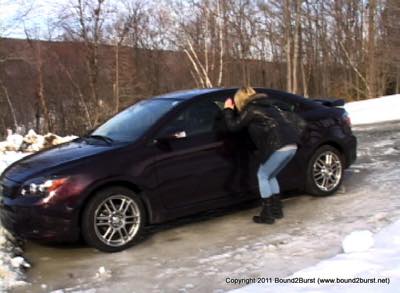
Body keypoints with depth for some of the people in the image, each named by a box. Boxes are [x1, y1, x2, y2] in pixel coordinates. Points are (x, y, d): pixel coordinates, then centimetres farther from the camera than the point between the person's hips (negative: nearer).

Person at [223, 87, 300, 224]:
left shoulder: (250, 109, 1)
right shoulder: (265, 105, 26)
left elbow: (233, 126, 3)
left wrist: (228, 110, 19)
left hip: (279, 146, -8)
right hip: (291, 144, 9)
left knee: (263, 176, 6)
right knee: (270, 176, 21)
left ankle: (267, 215, 6)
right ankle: (277, 210, 25)